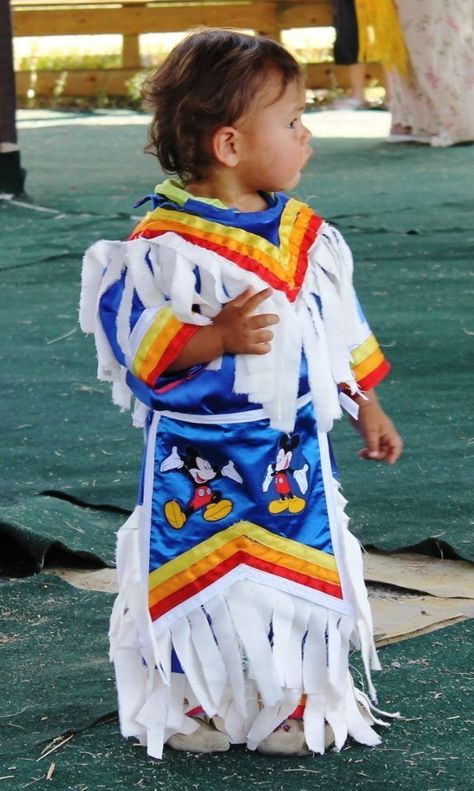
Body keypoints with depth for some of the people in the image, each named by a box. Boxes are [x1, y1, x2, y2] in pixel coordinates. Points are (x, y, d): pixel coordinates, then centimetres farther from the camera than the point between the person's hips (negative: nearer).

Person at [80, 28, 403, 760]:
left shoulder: (306, 236, 4)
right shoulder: (164, 246, -16)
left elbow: (340, 329, 15)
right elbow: (141, 346, -19)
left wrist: (367, 408, 19)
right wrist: (218, 337, -30)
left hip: (295, 446, 5)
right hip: (200, 456, -5)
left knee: (304, 573, 10)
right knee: (202, 575, 3)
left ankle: (303, 696, 26)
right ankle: (191, 701, 22)